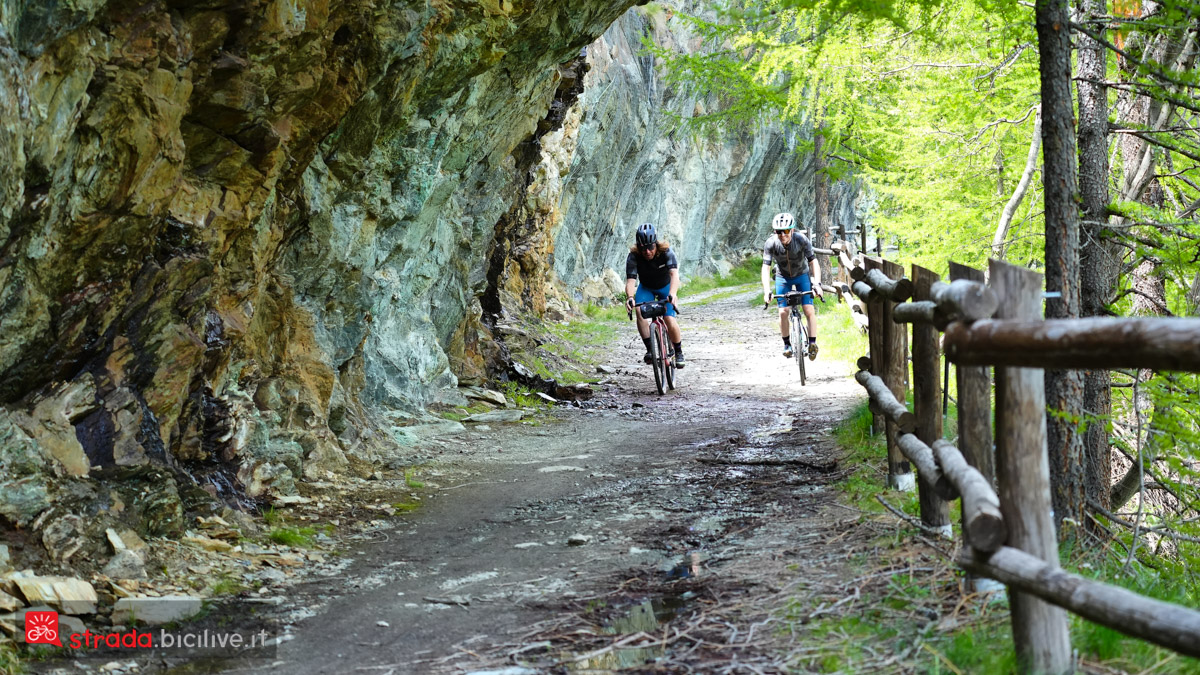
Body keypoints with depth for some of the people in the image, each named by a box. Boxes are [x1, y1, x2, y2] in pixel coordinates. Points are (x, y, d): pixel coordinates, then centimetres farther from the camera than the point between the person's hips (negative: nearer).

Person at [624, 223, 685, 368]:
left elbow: (674, 274, -45)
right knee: (640, 311, -30)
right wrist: (630, 297, -58)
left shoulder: (666, 252, -31)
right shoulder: (633, 257, -27)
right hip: (646, 288, 1)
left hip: (665, 287, -1)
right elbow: (630, 280, -36)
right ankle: (649, 349, -21)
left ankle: (678, 352, 7)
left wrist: (673, 293, -64)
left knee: (670, 321, -19)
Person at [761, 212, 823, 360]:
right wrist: (766, 291, -40)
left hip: (801, 275, 0)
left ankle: (812, 343, 2)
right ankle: (787, 344, 10)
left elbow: (813, 262, -28)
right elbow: (766, 267, -29)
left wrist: (817, 283, -41)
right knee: (783, 312, -9)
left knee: (809, 311, -11)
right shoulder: (771, 243, -27)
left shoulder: (801, 240, -28)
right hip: (783, 277, 0)